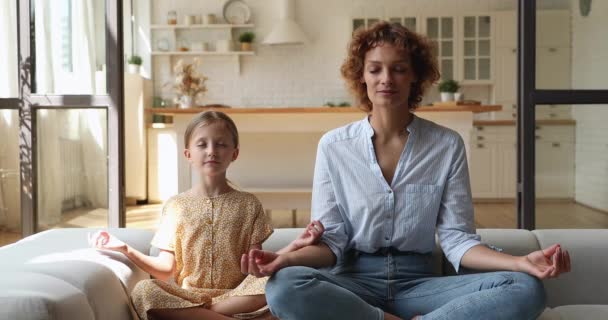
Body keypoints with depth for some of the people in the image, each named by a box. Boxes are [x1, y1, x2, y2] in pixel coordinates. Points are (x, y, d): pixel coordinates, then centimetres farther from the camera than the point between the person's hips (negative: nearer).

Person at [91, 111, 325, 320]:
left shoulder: (248, 204, 9)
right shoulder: (176, 206, 9)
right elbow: (167, 270, 4)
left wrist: (295, 245, -14)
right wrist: (126, 250, -10)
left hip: (237, 294, 0)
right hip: (187, 295, 0)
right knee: (142, 291, -31)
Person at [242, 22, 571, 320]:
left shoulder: (447, 145, 1)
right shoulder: (333, 146, 1)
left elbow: (457, 239, -2)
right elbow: (331, 240, -1)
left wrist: (521, 262, -20)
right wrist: (288, 258, -23)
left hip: (418, 282, 1)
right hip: (355, 282, -1)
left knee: (525, 289, -24)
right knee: (285, 287, -34)